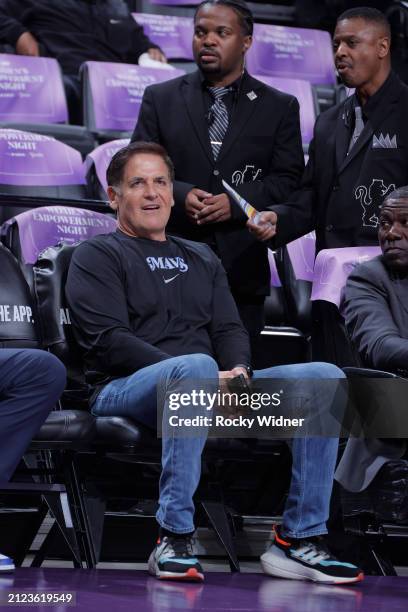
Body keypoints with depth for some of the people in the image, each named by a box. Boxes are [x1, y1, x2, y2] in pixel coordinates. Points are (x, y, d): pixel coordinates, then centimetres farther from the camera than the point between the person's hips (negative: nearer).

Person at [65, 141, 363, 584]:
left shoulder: (201, 260, 29)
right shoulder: (96, 256, 8)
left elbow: (229, 329, 18)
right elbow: (108, 340, -7)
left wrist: (238, 372, -8)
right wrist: (204, 375, -16)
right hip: (124, 390, -6)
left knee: (323, 376, -14)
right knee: (196, 365, -41)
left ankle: (299, 540, -19)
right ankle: (174, 540, -40)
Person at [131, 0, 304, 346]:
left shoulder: (279, 107, 9)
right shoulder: (160, 99, 11)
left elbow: (288, 179, 3)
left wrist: (236, 201, -13)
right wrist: (179, 195, -12)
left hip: (243, 267, 0)